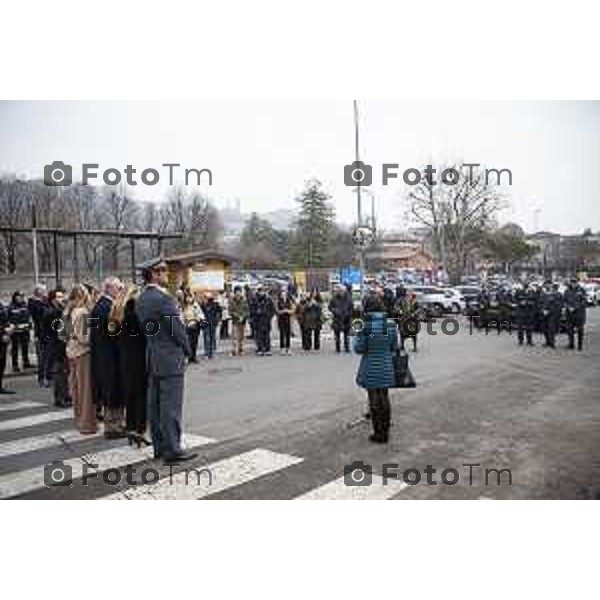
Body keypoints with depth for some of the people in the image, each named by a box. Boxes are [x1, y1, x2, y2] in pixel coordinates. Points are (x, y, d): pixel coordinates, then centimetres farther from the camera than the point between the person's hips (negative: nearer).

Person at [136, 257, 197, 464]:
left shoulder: (141, 299, 8)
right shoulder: (164, 298, -19)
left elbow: (145, 326, 12)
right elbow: (178, 329, -15)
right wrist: (187, 350, -1)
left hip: (152, 359, 9)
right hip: (170, 359, -9)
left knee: (155, 405, 13)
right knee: (171, 405, -3)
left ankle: (159, 446, 22)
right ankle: (172, 450, 3)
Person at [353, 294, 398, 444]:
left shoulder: (365, 325, -16)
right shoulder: (390, 324, -4)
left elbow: (359, 348, -12)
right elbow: (394, 347, 3)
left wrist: (356, 337, 6)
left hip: (371, 370, -3)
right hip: (386, 369, 4)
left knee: (375, 401, 8)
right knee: (384, 399, 16)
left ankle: (378, 434, 16)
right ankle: (385, 433, 26)